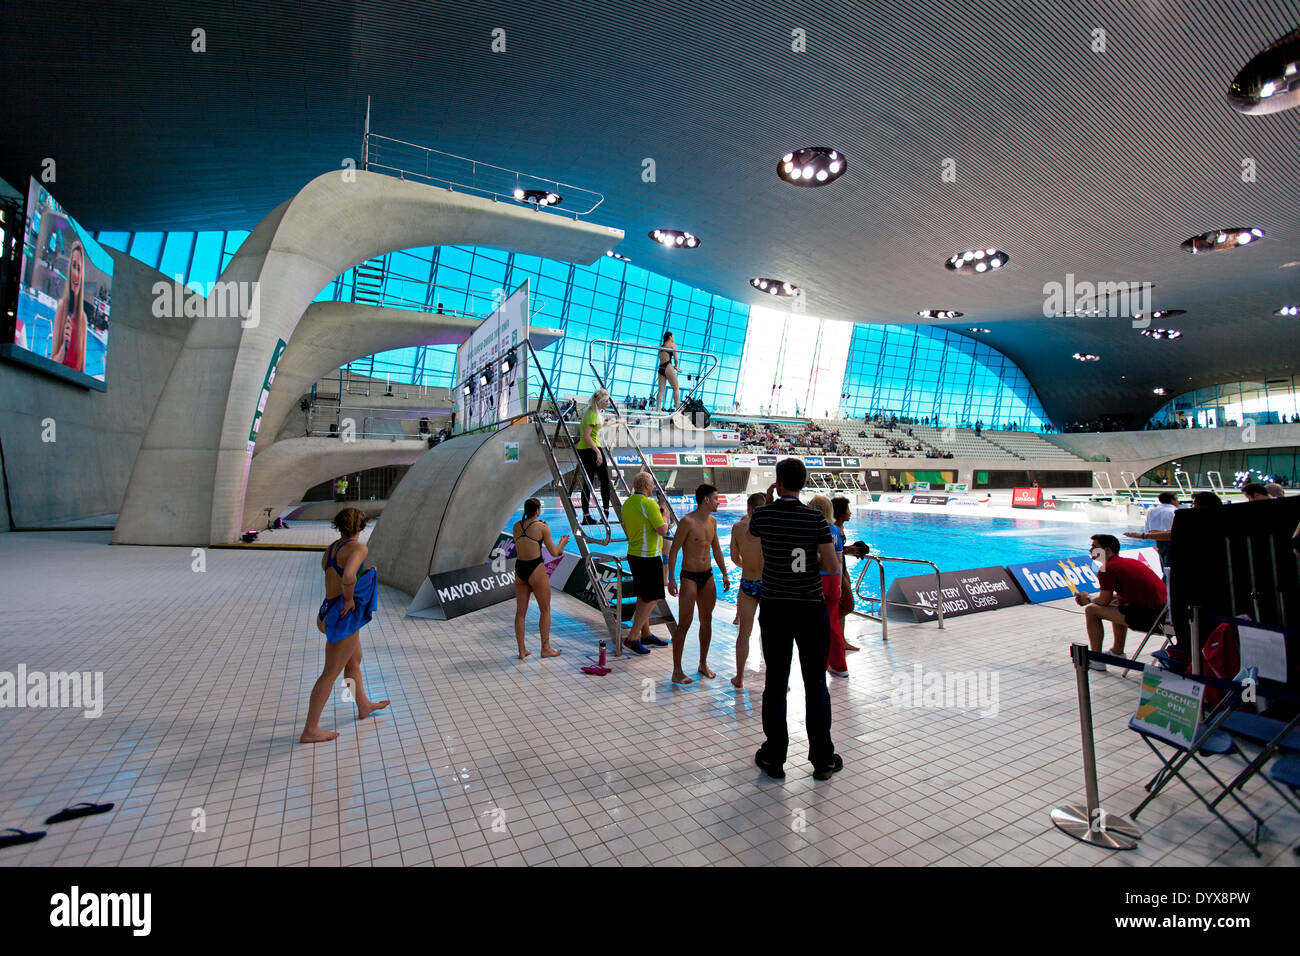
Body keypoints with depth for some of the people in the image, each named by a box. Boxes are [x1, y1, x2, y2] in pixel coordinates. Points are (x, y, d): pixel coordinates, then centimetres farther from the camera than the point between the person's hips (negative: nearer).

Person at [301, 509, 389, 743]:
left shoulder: (330, 550, 8)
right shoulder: (357, 548, -19)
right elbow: (348, 576, -37)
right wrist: (349, 598, -19)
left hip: (332, 609, 10)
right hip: (346, 616, -10)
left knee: (354, 661, 25)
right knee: (331, 673, 0)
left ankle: (364, 706, 44)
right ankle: (310, 730, 8)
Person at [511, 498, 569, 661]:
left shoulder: (516, 526, 4)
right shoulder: (542, 527, -10)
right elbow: (554, 553, -6)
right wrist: (562, 543, 14)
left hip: (519, 570, 5)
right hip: (536, 570, -5)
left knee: (520, 612, 12)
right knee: (545, 610, 11)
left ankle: (522, 650, 18)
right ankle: (545, 648, 18)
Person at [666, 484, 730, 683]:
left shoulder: (712, 521, 8)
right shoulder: (687, 521, -15)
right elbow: (673, 551, -14)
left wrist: (724, 574, 17)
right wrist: (671, 579, -18)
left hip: (707, 576, 7)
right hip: (689, 577, -7)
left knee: (707, 620, 12)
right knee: (684, 623, -5)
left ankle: (703, 665, 27)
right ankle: (677, 672, 4)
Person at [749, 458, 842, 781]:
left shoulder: (762, 515, -7)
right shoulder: (815, 518, -11)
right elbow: (832, 565, -11)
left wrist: (770, 501, 23)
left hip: (774, 608, 1)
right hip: (811, 609, -1)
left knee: (775, 683, 11)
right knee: (815, 684, 11)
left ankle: (774, 758, 22)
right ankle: (823, 760, 23)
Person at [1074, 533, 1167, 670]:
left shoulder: (1107, 568, -11)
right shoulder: (1128, 561, 18)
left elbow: (1104, 601, -11)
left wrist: (1088, 600, 11)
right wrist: (1091, 599, 26)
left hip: (1146, 616, -10)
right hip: (1162, 611, 10)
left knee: (1091, 610, -4)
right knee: (1116, 605, 33)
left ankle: (1097, 660, 2)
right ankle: (1117, 652, 42)